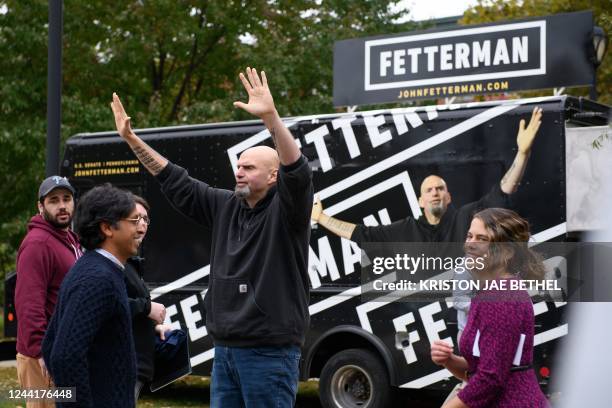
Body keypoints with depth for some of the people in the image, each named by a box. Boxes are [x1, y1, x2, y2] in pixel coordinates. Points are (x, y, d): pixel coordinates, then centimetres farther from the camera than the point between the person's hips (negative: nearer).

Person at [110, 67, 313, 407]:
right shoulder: (226, 206, 10)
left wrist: (271, 117, -40)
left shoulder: (285, 210, -8)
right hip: (225, 351, 7)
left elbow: (298, 173, -27)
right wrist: (132, 139, 10)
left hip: (270, 354, -7)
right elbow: (177, 183, 15)